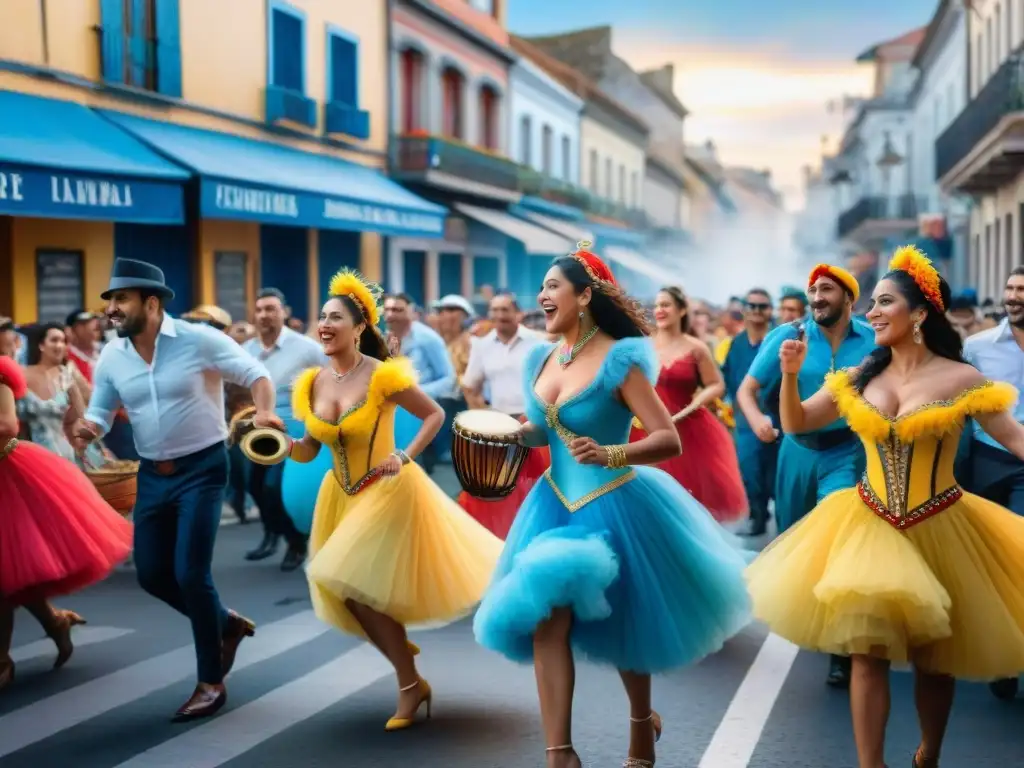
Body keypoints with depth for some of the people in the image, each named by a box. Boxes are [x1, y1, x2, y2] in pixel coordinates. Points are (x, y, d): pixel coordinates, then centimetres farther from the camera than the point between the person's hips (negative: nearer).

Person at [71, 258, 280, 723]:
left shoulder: (198, 339, -14)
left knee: (190, 574, -10)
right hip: (153, 474, 6)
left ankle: (211, 683, 7)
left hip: (202, 469, -6)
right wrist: (85, 429, -17)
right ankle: (226, 625, 34)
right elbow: (99, 414, 7)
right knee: (151, 573, 8)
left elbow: (255, 374, -10)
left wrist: (264, 412, -30)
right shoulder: (111, 357, 1)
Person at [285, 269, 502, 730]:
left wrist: (404, 458, -20)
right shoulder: (313, 384, -2)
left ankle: (410, 687, 8)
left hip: (388, 493, -6)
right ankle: (409, 680, 28)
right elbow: (309, 451, 4)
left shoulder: (383, 376, -18)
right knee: (349, 595, 7)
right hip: (343, 497, 7)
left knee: (357, 586, -11)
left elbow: (435, 415, -9)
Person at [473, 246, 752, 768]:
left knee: (622, 623, 12)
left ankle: (642, 724, 39)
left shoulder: (618, 359, -17)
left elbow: (669, 440, -21)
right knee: (546, 620, -7)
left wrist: (609, 455, -36)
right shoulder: (542, 361, 4)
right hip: (557, 503, 6)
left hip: (614, 505, -5)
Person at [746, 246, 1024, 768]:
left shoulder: (961, 379, -8)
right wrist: (791, 374, -9)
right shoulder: (859, 379, 2)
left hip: (938, 529, -2)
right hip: (869, 526, 2)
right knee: (868, 652, -2)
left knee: (933, 658, 12)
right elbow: (796, 424, 7)